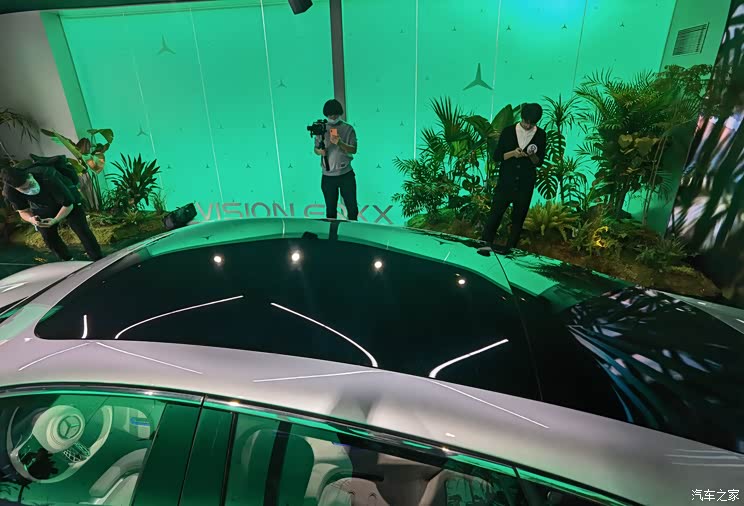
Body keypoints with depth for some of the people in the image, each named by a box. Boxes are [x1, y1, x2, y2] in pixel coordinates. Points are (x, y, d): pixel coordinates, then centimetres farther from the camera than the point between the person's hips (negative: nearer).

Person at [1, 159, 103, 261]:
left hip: (68, 199, -4)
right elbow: (23, 211, -10)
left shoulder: (48, 178, -40)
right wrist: (31, 219, -33)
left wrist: (55, 220, -40)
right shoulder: (9, 192, -26)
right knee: (49, 237, -1)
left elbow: (68, 204, -29)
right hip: (43, 209, 4)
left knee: (82, 231, -12)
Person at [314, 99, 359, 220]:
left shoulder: (348, 128, 1)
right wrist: (320, 151, -12)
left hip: (346, 174, -1)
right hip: (328, 176, 1)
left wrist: (340, 143, -25)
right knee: (331, 209, 8)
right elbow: (316, 149, 12)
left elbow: (353, 150, -7)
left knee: (352, 207, 4)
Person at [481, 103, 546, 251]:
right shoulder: (508, 131, -1)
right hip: (505, 182, -1)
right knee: (495, 214, -5)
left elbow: (539, 162, 5)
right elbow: (496, 156, -1)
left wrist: (532, 155, -17)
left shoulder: (541, 135, 2)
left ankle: (510, 249, 19)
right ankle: (487, 244, 1)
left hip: (525, 185, 1)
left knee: (518, 218, 8)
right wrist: (512, 153, -18)